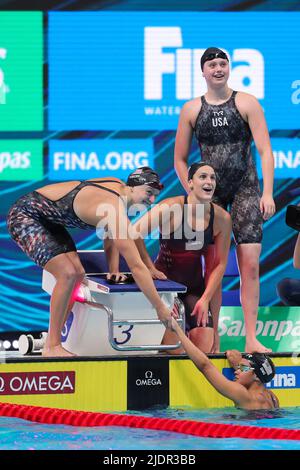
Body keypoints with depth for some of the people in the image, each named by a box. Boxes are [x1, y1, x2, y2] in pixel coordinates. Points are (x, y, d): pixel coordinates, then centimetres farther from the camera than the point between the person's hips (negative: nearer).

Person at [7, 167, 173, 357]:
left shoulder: (120, 187, -3)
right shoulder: (116, 212, -30)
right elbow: (136, 267, -30)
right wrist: (160, 308, -26)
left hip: (47, 218, 10)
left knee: (78, 273, 3)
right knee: (67, 273, -18)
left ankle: (51, 342, 7)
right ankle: (53, 348, -12)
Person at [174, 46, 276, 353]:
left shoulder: (246, 103, 0)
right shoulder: (191, 110, 5)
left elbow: (265, 151, -5)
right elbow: (180, 159, 10)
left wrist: (267, 193, -14)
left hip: (245, 189, -1)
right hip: (210, 192, 1)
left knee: (250, 264, -8)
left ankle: (251, 339, -6)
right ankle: (212, 341, 3)